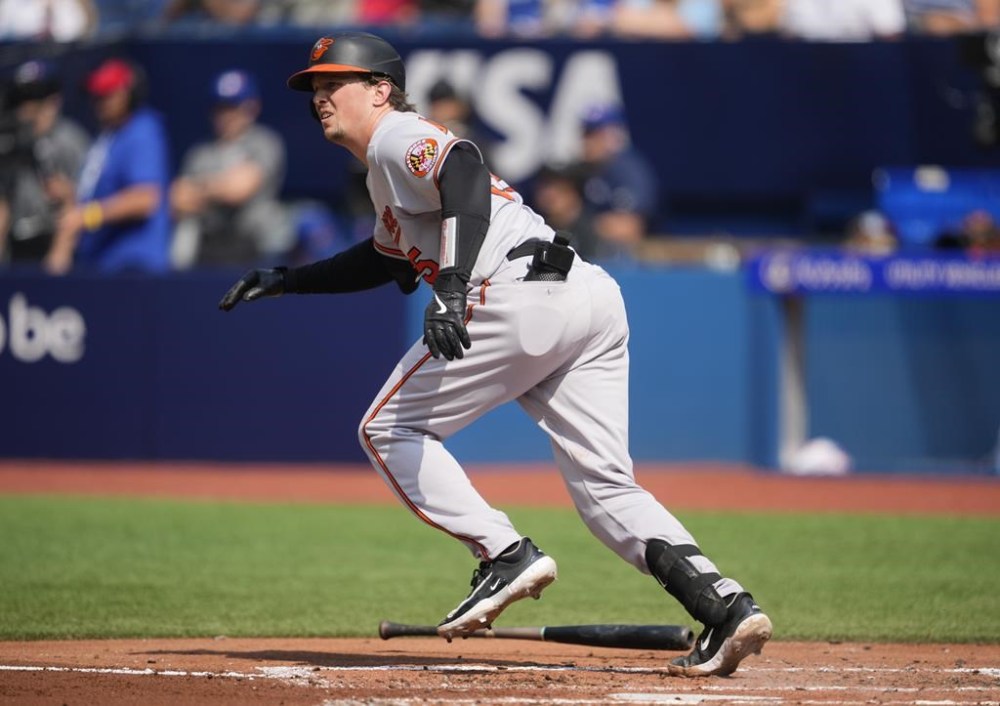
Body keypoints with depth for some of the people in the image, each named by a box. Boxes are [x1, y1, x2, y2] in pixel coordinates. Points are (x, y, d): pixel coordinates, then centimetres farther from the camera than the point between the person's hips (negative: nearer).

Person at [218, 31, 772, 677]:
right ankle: (726, 606, -12)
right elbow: (384, 260, 51)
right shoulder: (393, 167, 34)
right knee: (605, 485, 5)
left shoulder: (397, 138, 5)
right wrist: (284, 282, 49)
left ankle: (507, 555, -6)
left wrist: (452, 288, -29)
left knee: (389, 429, 5)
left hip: (521, 298, -9)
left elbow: (466, 174, -18)